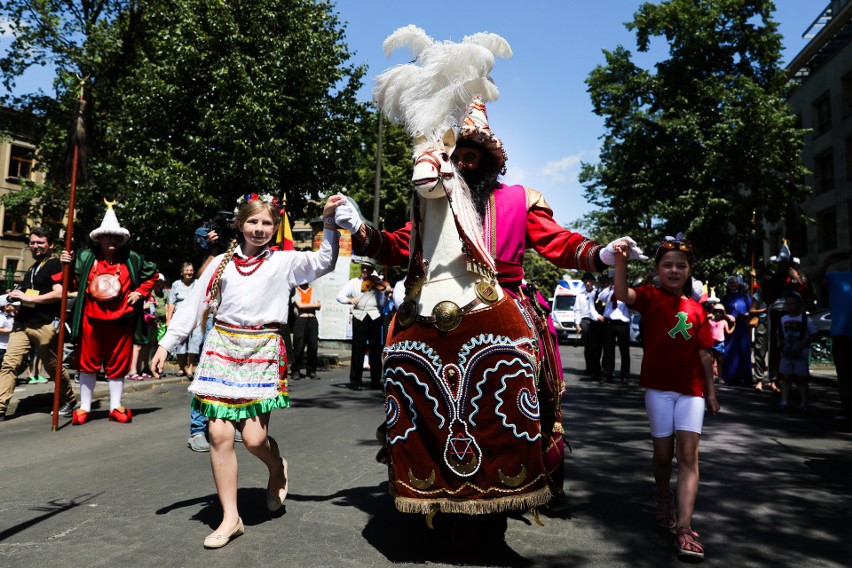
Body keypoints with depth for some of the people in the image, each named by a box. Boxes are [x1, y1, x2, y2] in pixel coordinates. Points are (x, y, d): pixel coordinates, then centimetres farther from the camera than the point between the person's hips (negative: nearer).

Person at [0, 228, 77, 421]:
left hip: (45, 325, -7)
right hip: (22, 323, 7)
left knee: (53, 367, 5)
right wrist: (17, 298, 12)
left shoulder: (54, 264, -5)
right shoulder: (32, 268, 20)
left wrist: (28, 298, -16)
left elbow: (59, 293, -18)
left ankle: (69, 401, 23)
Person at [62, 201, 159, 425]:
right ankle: (84, 407, 21)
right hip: (91, 319, 0)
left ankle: (116, 407, 21)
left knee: (117, 364, 9)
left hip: (120, 320, 0)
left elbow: (152, 275, 15)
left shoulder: (132, 259, 3)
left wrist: (140, 292, 4)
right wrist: (68, 266, -9)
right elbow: (75, 282, 8)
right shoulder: (85, 257, 3)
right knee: (88, 363, 8)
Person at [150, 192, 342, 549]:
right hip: (222, 348, 2)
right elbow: (193, 305, 11)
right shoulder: (222, 263, 12)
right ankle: (230, 518, 9)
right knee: (219, 433, -3)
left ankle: (277, 468, 28)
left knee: (254, 437, -9)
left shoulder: (283, 262, 6)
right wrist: (166, 344, 7)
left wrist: (328, 219, -12)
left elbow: (324, 262, -4)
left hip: (263, 351, -2)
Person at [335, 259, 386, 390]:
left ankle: (376, 380, 14)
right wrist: (349, 300, -19)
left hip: (374, 317, 1)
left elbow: (382, 304, 5)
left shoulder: (377, 284, 11)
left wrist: (386, 293, -13)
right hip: (360, 317, -1)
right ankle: (355, 380, 4)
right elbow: (339, 296, 0)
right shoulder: (353, 282, 10)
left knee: (375, 350, 5)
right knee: (358, 350, -2)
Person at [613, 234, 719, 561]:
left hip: (691, 390, 2)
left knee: (687, 453, -6)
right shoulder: (650, 297, -2)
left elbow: (704, 353, 9)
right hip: (659, 386, -2)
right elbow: (622, 294, -24)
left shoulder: (696, 309, 7)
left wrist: (711, 392, 10)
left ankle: (684, 528, -6)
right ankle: (664, 501, 35)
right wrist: (621, 259, -38)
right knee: (663, 452, 8)